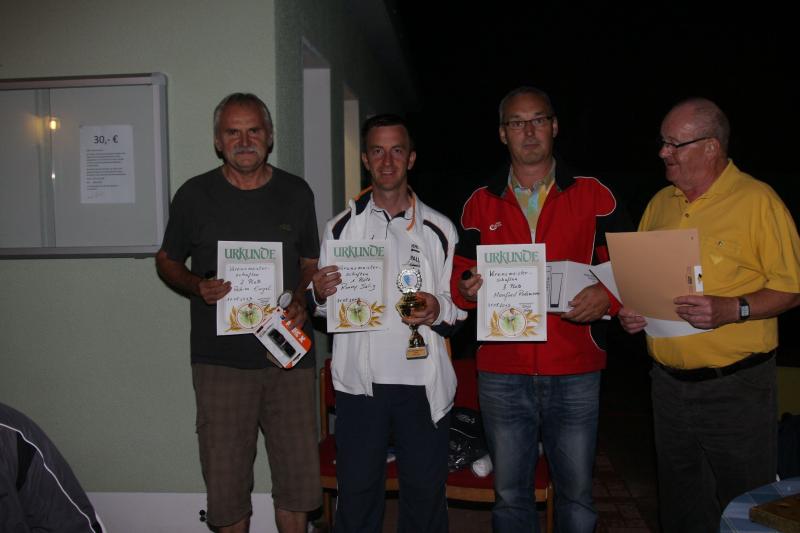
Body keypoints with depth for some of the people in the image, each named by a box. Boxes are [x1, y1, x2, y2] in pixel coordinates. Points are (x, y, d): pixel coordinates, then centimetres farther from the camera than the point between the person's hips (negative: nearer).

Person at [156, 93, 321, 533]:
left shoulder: (296, 193, 6)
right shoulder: (194, 195, 2)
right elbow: (167, 260, 11)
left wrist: (301, 303, -5)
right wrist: (197, 287, -10)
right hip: (220, 360, -1)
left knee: (298, 476, 7)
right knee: (226, 481, 5)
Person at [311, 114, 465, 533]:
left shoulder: (438, 230, 4)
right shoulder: (342, 227, 7)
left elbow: (459, 309, 7)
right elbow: (322, 309, 12)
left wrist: (438, 309, -15)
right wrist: (320, 293, -11)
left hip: (423, 385, 0)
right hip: (359, 383, 1)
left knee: (425, 496, 10)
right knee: (357, 495, 9)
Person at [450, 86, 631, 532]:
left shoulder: (593, 195, 4)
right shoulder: (481, 204, 8)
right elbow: (461, 275, 11)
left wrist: (608, 295, -16)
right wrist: (467, 288, -12)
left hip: (574, 372, -1)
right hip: (501, 373, 2)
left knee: (576, 493, 10)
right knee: (510, 494, 13)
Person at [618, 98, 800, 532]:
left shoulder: (757, 201, -10)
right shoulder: (660, 203, 9)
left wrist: (732, 310, -25)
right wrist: (631, 310, -2)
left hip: (736, 388, -5)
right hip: (668, 383, 6)